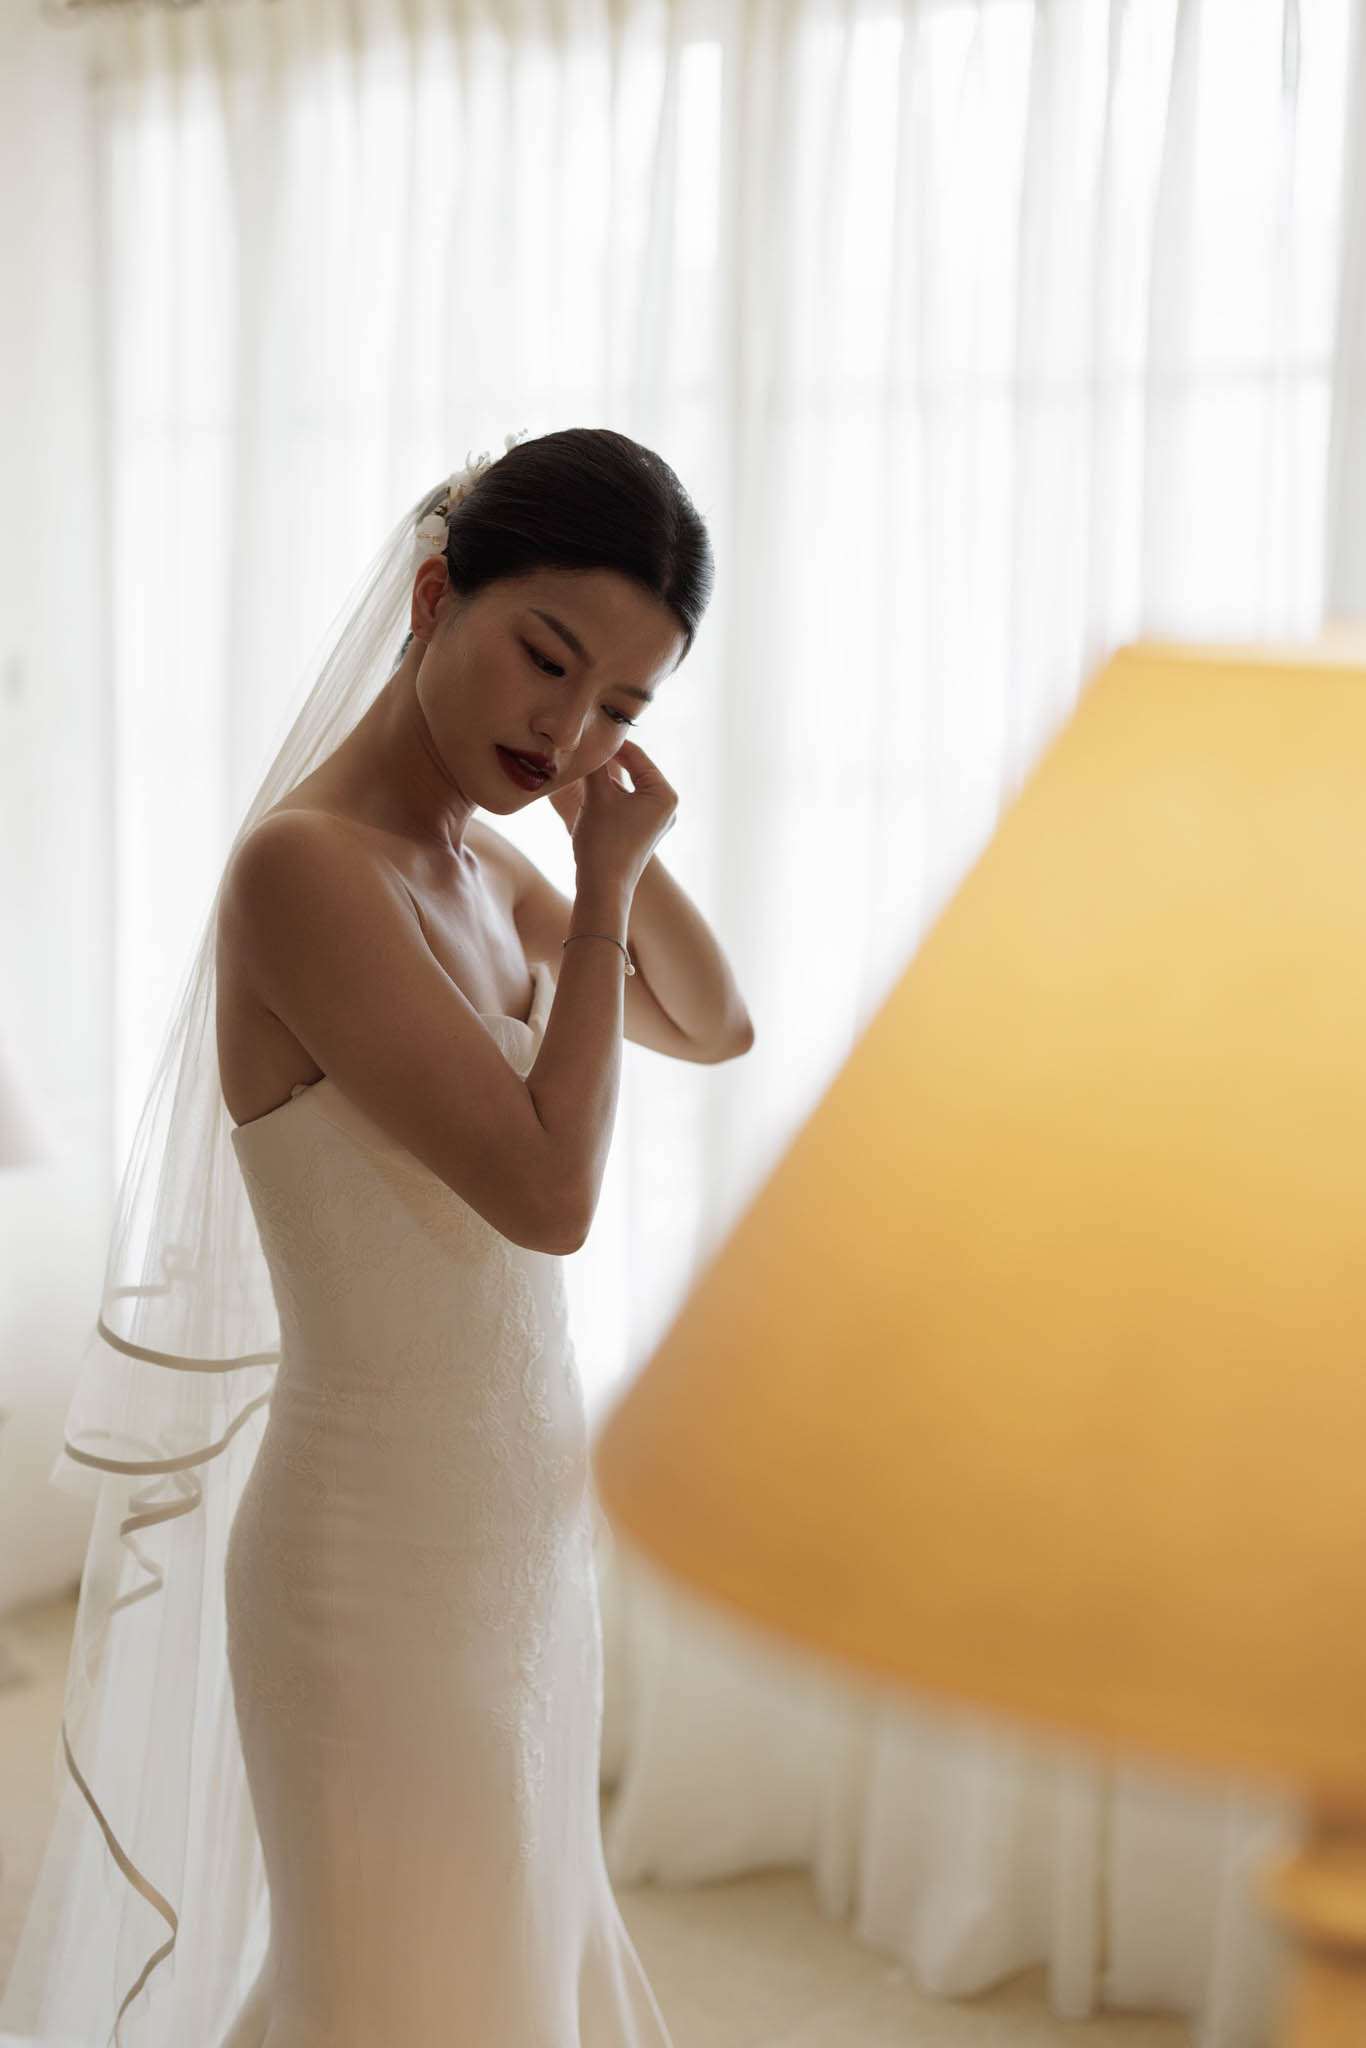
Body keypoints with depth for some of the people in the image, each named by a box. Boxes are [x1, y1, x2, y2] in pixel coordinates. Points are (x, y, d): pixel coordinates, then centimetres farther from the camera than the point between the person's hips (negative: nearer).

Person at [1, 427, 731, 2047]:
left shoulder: (479, 865, 4)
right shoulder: (304, 863, -21)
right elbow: (550, 1191, -23)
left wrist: (626, 863, 2)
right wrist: (606, 883, -13)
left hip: (511, 1531, 8)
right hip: (385, 1559, -8)